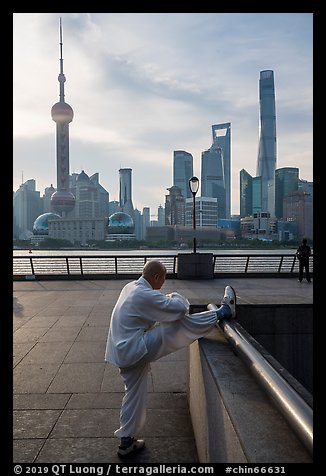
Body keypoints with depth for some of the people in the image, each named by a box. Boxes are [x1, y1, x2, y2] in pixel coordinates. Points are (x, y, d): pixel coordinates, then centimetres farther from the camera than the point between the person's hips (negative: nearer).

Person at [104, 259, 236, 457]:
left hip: (124, 352, 10)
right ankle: (224, 311, 5)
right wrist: (177, 297, 3)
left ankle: (127, 441, 37)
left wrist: (168, 300, 13)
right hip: (135, 349, -10)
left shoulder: (131, 287, 7)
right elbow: (180, 309, -19)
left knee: (135, 394, 23)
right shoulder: (145, 295, -23)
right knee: (182, 324, -10)